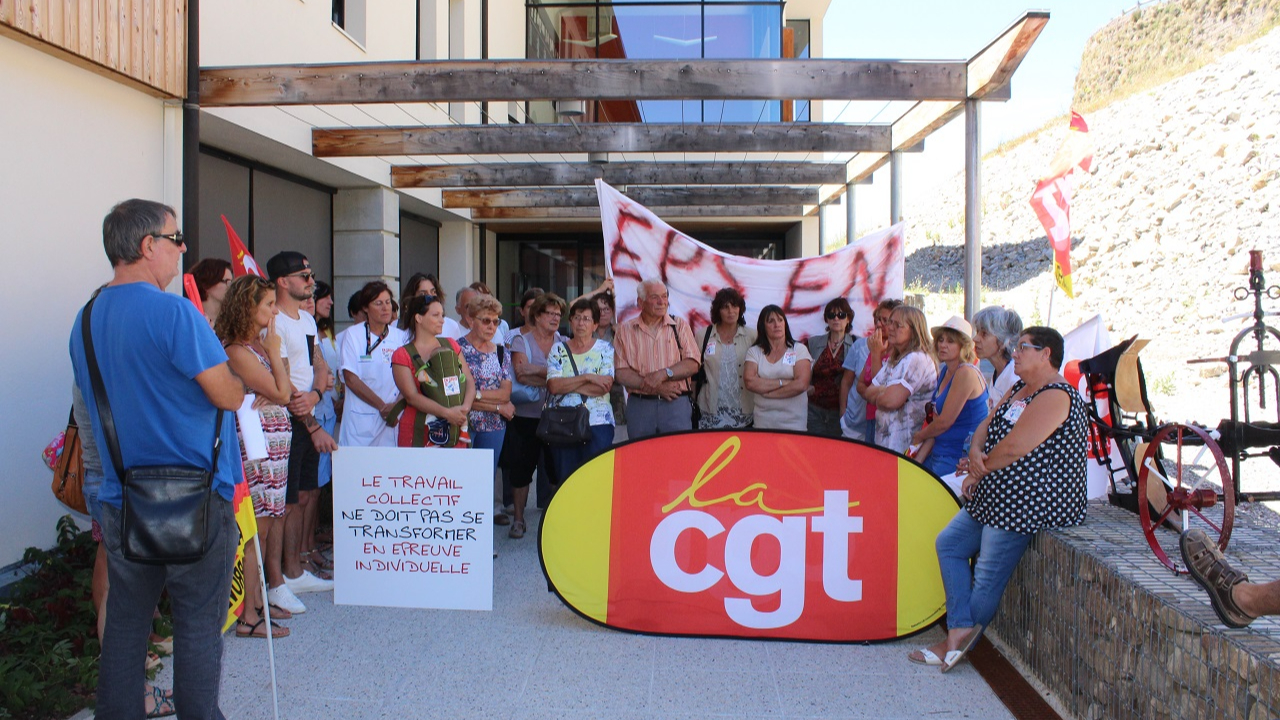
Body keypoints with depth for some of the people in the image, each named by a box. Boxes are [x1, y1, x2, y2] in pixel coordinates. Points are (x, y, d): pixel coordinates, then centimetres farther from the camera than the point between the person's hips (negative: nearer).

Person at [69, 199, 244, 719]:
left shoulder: (85, 320, 7)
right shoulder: (173, 312, -18)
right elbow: (228, 396, -16)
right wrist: (234, 377, 4)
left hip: (120, 500, 7)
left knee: (125, 620, 17)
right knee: (199, 626, 5)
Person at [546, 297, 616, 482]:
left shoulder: (605, 349, 7)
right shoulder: (558, 350, 10)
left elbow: (605, 386, -8)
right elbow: (553, 386, -5)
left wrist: (567, 385, -7)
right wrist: (588, 378, -11)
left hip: (598, 424, -1)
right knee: (564, 478, 2)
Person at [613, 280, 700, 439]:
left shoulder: (680, 325, 8)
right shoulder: (625, 330, 6)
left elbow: (692, 364, -1)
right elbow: (621, 373, -2)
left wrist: (663, 374, -16)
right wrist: (655, 388, -12)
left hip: (676, 404, 0)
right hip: (639, 406, 0)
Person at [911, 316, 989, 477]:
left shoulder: (966, 373, -17)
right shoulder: (946, 371, 11)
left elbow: (945, 422, -17)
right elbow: (936, 422, 7)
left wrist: (918, 437, 1)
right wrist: (918, 460, 0)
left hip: (958, 458, -8)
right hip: (938, 454, 8)